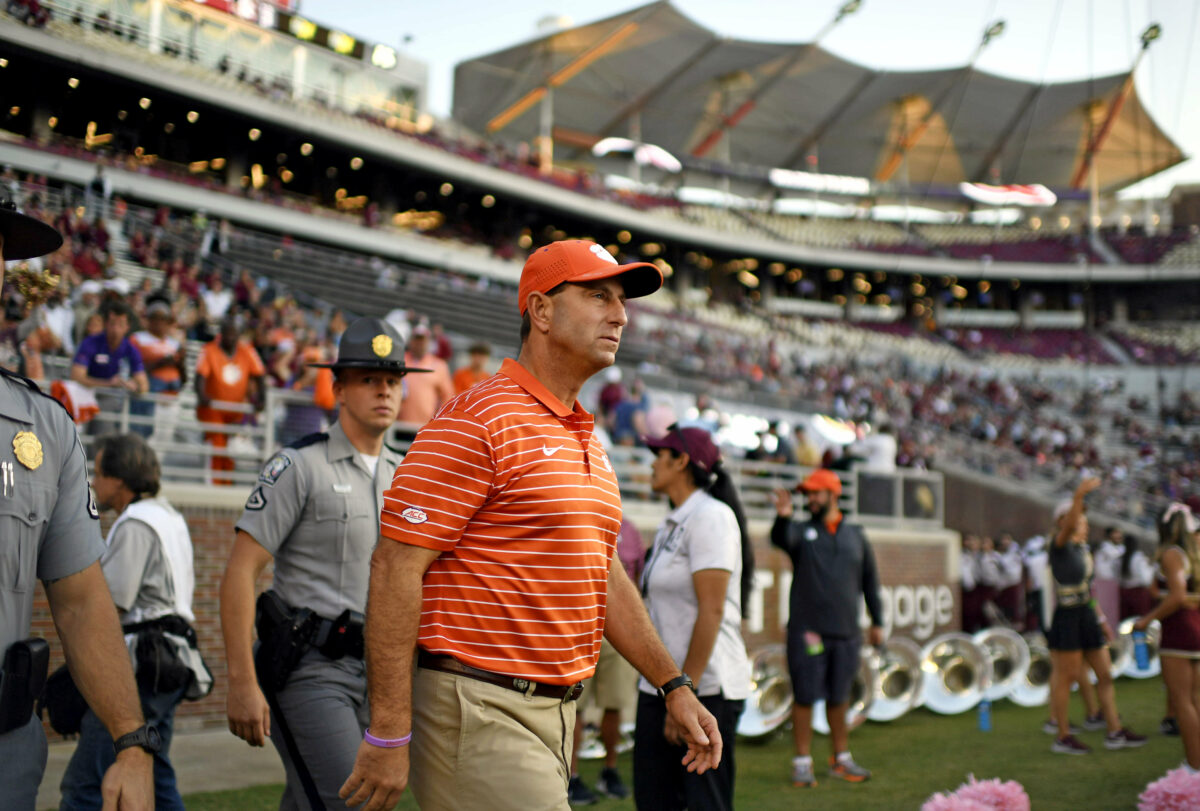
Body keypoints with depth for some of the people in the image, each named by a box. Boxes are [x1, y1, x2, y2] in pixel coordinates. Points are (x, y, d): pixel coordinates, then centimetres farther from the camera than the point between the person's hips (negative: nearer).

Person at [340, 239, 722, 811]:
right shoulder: (477, 420, -12)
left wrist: (673, 687, 19)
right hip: (479, 713, -9)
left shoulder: (589, 444, 17)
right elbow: (395, 569, -16)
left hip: (556, 713, 9)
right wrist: (389, 734, -19)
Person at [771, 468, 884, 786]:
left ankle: (841, 760, 23)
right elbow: (780, 539, -20)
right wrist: (783, 517, -41)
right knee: (805, 697, -1)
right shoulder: (801, 531, 4)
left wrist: (877, 621, 14)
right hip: (807, 630, -3)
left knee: (839, 698, 12)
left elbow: (869, 579, 17)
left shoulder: (856, 535, 13)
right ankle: (802, 762, 7)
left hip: (846, 632, 3)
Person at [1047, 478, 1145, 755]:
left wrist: (1100, 620, 21)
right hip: (1067, 618, -9)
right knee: (1066, 676, -1)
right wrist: (1078, 496, -46)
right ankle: (1063, 737, 8)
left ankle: (1115, 732, 17)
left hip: (1087, 618, 9)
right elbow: (1067, 527, -33)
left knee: (1105, 674, 10)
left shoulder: (1082, 549, 16)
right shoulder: (1060, 545, -9)